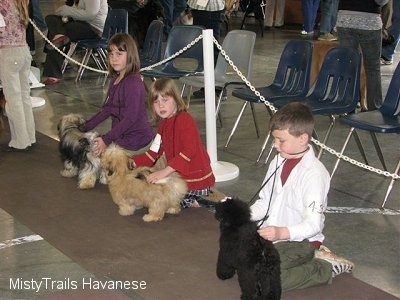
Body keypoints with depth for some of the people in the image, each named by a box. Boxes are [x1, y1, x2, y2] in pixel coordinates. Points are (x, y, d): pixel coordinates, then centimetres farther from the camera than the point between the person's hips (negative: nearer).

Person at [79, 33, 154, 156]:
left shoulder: (133, 83, -21)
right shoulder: (116, 79, 8)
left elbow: (131, 118, -24)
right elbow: (107, 109, 15)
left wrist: (106, 139, -25)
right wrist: (85, 127, 10)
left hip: (134, 142, -9)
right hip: (121, 137, 9)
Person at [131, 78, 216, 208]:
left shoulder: (185, 120, -16)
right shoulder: (163, 124, 13)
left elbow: (188, 152, -28)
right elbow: (154, 153, 14)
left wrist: (165, 171, -36)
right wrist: (132, 162, 0)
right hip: (178, 177, 9)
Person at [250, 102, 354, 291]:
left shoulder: (314, 174, -19)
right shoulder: (278, 163, 5)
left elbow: (313, 224, -23)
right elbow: (264, 202, 12)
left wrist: (282, 233, -38)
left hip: (300, 240, -9)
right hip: (270, 234, 9)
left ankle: (327, 268, -4)